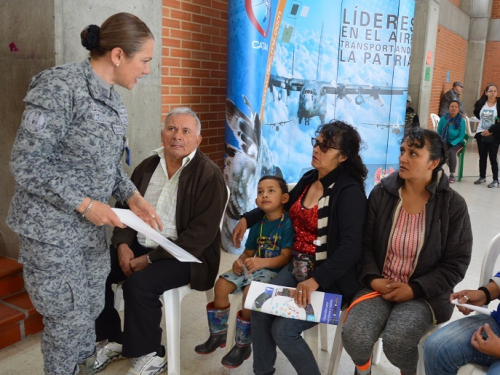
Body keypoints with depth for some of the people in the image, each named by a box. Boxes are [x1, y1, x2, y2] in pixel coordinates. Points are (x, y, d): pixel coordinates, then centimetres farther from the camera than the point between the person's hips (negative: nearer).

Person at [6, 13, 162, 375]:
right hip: (52, 227, -7)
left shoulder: (113, 99, 6)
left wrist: (133, 197, -2)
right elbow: (27, 163, -19)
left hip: (92, 229, 7)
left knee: (91, 311, 18)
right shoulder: (60, 86, -19)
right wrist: (85, 204, -21)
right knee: (69, 319, 4)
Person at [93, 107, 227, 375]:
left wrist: (152, 258, -20)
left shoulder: (209, 175, -12)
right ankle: (111, 340, 10)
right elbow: (125, 208, 12)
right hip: (138, 245, 7)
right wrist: (123, 244, -8)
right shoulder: (147, 166, 8)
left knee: (138, 284, -29)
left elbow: (201, 233, -18)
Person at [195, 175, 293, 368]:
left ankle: (243, 345, -12)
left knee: (250, 291, -31)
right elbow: (249, 251, 14)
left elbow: (285, 257, -21)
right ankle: (218, 334, 12)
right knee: (221, 284, -7)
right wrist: (241, 260, -9)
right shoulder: (258, 224, 10)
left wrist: (262, 262, -36)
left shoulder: (287, 224, -14)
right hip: (254, 266, 8)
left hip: (275, 270, -8)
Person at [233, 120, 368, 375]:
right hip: (296, 268, 7)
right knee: (259, 314, -12)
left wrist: (316, 280, -35)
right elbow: (282, 205, 27)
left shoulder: (350, 192, -15)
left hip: (329, 279, -6)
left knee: (283, 330, -18)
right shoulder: (308, 179, 7)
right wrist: (247, 219, 18)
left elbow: (350, 248, -26)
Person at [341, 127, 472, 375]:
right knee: (353, 335, -23)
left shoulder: (452, 204, -7)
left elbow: (456, 264, -5)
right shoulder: (381, 193, -1)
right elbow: (365, 244, 4)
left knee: (397, 339, -28)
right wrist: (373, 279, -12)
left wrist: (414, 289, -14)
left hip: (424, 294, -2)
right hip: (379, 286, 2)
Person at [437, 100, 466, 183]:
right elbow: (438, 133, 4)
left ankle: (452, 175, -21)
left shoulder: (461, 121, -7)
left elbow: (461, 136, -6)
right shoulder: (443, 119, -2)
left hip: (457, 143, -1)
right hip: (445, 142, 1)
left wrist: (452, 144, -19)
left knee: (451, 152, -34)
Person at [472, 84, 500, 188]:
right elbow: (477, 114, 20)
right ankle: (482, 177, 26)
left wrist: (490, 130, -19)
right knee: (482, 157, 13)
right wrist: (483, 121, 10)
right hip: (481, 134, 4)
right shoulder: (481, 103, 0)